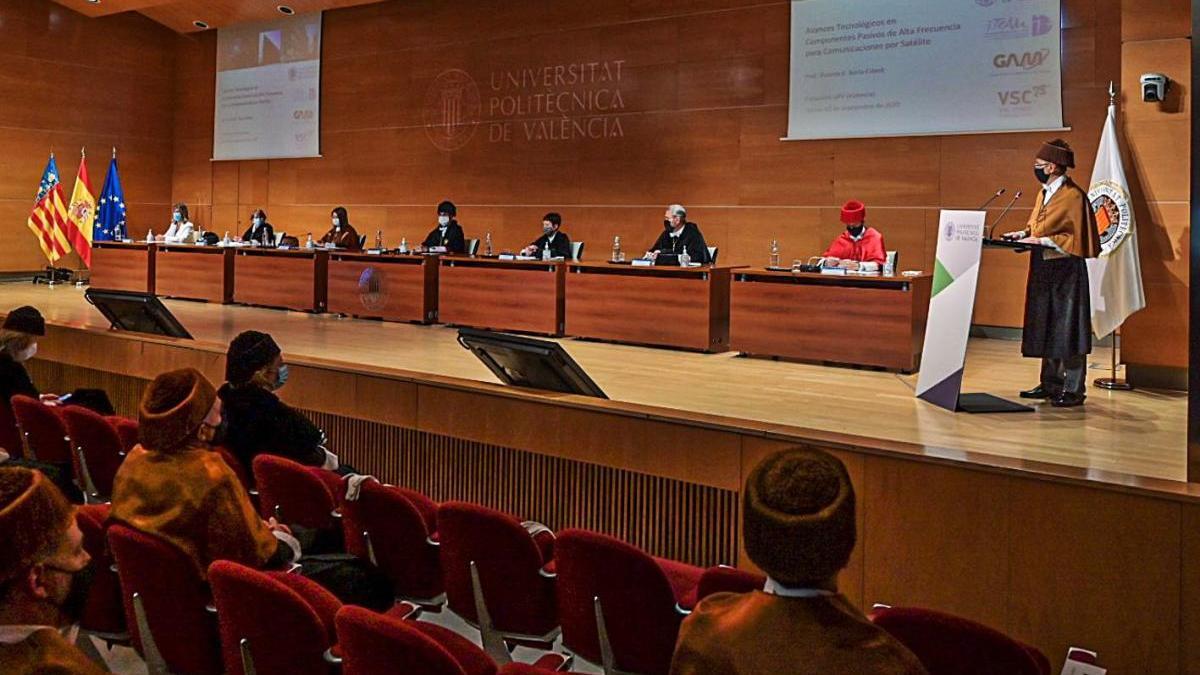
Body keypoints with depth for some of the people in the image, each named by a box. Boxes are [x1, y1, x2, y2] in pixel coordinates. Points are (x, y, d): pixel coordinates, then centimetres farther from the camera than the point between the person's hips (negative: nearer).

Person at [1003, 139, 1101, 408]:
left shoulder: (1073, 196, -14)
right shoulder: (1044, 193, 12)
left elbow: (1078, 237, -16)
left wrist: (1043, 241, -19)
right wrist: (1023, 234, 3)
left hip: (1065, 270, -9)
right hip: (1043, 269, 9)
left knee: (1067, 330, -4)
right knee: (1046, 328, 13)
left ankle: (1074, 389, 3)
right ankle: (1050, 383, 23)